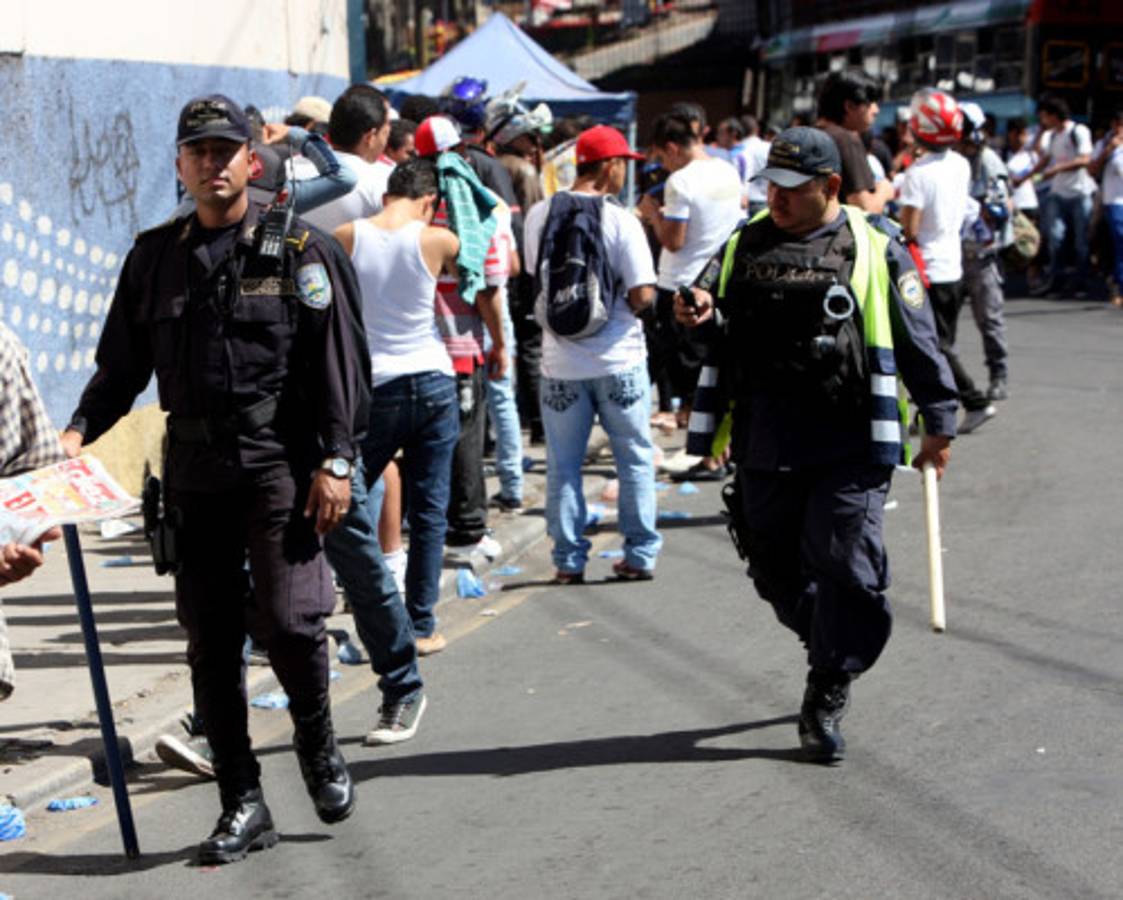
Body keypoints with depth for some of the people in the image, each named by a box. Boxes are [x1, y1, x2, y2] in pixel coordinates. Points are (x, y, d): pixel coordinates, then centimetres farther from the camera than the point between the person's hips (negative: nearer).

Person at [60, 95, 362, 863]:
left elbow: (339, 362, -3)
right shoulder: (155, 256, 11)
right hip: (194, 472, 4)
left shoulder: (300, 251, -1)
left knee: (287, 618, -12)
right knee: (211, 641, 5)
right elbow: (122, 362, 14)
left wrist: (336, 461, -10)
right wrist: (79, 431, -1)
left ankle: (318, 743, 19)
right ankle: (243, 804, 16)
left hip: (280, 463, -4)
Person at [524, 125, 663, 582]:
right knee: (635, 458, 12)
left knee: (563, 464, 11)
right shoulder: (621, 220, -13)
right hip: (618, 358, -2)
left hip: (561, 361, 3)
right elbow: (642, 295, -16)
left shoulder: (539, 215, -1)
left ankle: (569, 560, 14)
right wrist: (625, 308, 4)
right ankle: (640, 555, 15)